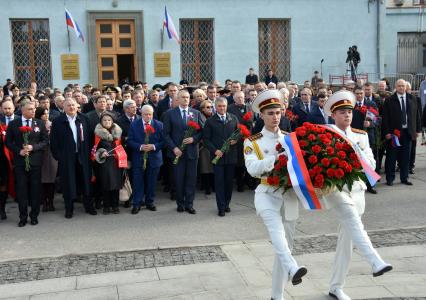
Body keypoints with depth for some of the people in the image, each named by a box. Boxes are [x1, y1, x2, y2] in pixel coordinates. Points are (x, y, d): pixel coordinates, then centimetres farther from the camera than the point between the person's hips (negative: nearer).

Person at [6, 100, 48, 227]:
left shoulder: (39, 123, 3)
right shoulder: (13, 124, 3)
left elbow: (45, 141, 2)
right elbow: (8, 142, 4)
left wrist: (33, 147, -13)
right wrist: (19, 151, -10)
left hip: (35, 160, 0)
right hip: (20, 161, 0)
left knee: (35, 189, 5)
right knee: (21, 189, 3)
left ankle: (34, 215, 17)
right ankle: (23, 217, 12)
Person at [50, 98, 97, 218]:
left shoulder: (84, 119, 6)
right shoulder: (57, 122, -1)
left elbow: (90, 136, 8)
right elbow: (54, 141, -1)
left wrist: (89, 152, 2)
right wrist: (57, 155, -7)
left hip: (83, 156, 2)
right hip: (66, 158, -2)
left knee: (85, 181, 8)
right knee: (68, 183, 3)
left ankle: (88, 206, 22)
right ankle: (69, 208, 15)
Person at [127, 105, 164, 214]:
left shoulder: (159, 125, 0)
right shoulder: (134, 125, 1)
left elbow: (163, 141, 0)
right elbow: (130, 141, -2)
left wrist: (154, 146, -17)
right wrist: (140, 147, -18)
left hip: (154, 158, 1)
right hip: (138, 158, 0)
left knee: (151, 182, 8)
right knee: (138, 182, 1)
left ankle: (150, 202, 23)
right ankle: (137, 204, 9)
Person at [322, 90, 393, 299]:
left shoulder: (361, 136, 12)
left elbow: (371, 164, 5)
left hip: (356, 189, 4)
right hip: (333, 187, -4)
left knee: (346, 239, 6)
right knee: (353, 219, -33)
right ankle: (376, 263, -46)